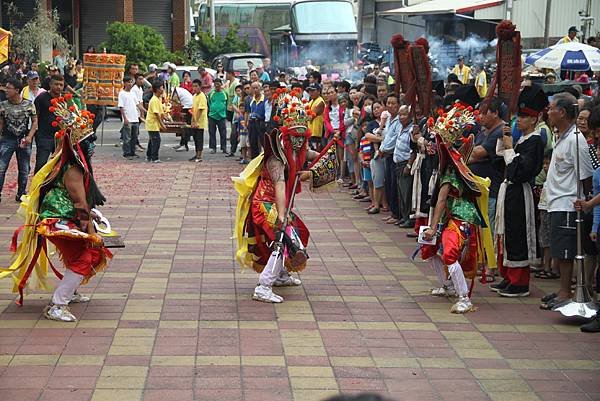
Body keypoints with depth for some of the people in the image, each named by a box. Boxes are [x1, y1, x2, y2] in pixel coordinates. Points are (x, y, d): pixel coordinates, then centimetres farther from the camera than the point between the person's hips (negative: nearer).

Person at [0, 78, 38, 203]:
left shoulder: (29, 105, -2)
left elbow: (35, 121, 2)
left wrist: (29, 136, -10)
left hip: (24, 140, 1)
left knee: (24, 170, 9)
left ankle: (21, 194, 21)